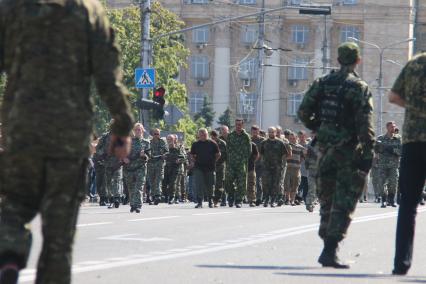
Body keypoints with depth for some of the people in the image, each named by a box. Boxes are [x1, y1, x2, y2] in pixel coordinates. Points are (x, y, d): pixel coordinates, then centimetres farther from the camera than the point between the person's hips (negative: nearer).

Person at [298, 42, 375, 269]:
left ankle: (327, 247, 23)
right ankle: (330, 251, -12)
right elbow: (365, 125, -16)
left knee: (327, 200, 17)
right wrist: (368, 155, -15)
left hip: (325, 148, 5)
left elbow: (303, 112, 4)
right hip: (348, 151, -5)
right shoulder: (360, 88, -9)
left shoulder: (322, 83, 6)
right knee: (343, 204, -4)